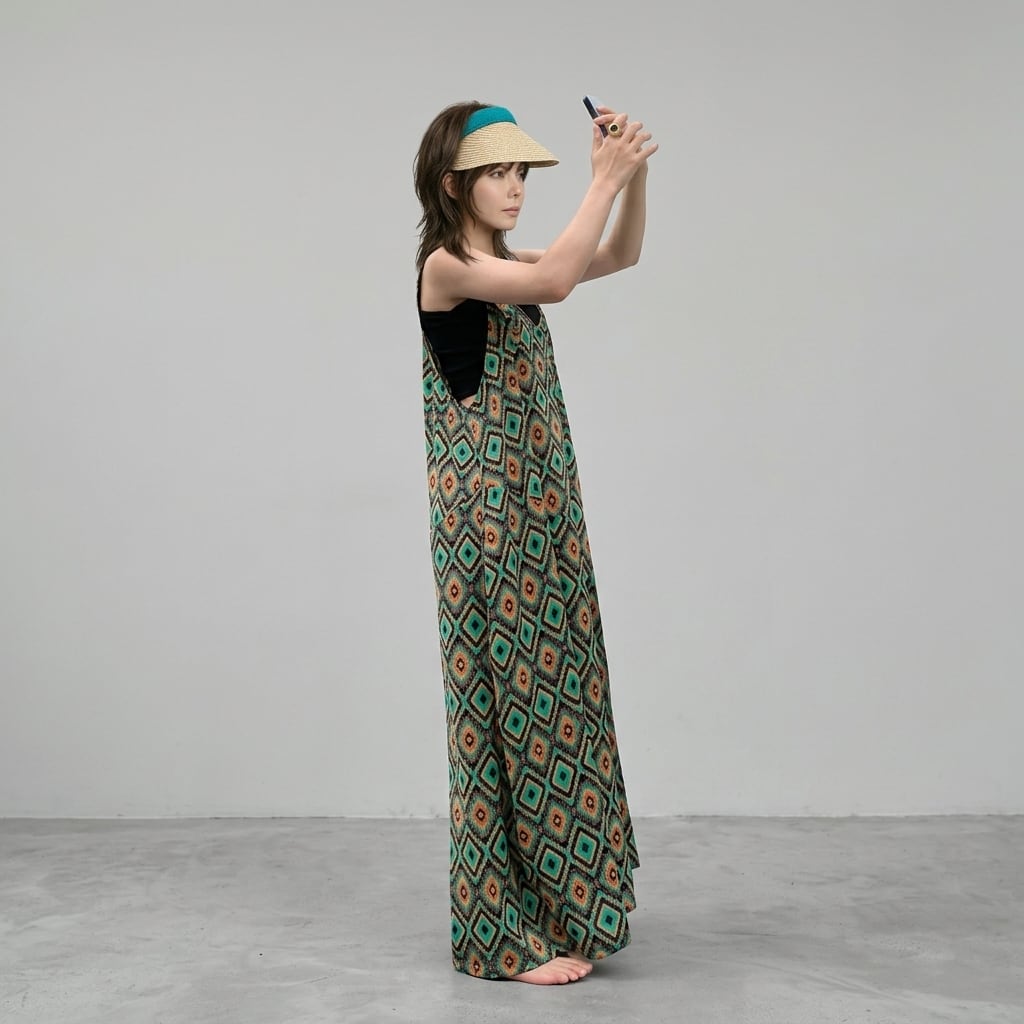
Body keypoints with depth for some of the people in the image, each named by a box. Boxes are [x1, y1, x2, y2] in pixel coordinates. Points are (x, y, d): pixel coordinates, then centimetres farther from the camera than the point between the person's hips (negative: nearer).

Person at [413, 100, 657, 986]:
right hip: (488, 514, -9)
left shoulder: (507, 266, 14)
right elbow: (555, 282, -27)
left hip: (543, 512, 9)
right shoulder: (446, 266, -11)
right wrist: (603, 180, -21)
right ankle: (504, 932, 9)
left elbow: (621, 256, 14)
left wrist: (634, 174, -1)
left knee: (553, 691, 12)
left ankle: (548, 907, 25)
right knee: (509, 696, -3)